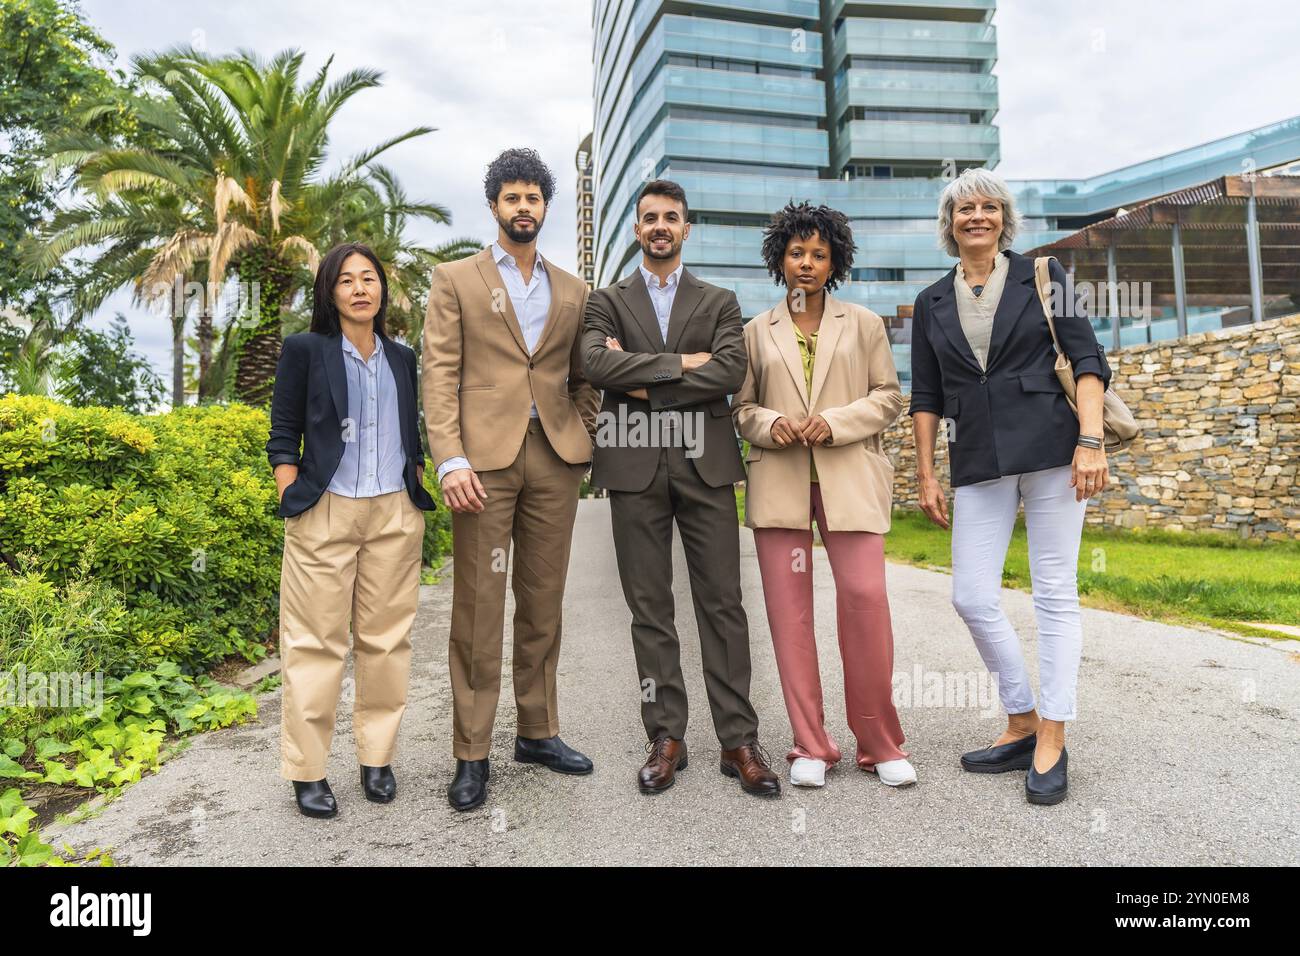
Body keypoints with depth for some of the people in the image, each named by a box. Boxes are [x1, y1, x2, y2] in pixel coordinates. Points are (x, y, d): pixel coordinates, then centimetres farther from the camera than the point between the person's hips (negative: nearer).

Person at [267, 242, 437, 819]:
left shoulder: (402, 358, 14)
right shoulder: (305, 351, 4)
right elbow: (283, 439, 2)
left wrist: (415, 502, 10)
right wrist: (293, 507, -5)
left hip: (395, 516, 3)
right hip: (326, 513, -3)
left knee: (386, 639, 6)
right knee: (316, 642, 0)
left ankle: (378, 759, 19)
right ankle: (306, 770, 12)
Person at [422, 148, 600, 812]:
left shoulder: (571, 290, 18)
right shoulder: (456, 279, 8)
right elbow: (439, 374, -1)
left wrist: (587, 442, 4)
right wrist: (450, 458, -13)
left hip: (555, 458, 3)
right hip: (483, 457, -3)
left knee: (543, 605, 9)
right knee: (478, 608, -1)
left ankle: (537, 731, 22)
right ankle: (471, 753, 9)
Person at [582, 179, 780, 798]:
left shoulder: (719, 302, 14)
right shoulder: (607, 302, 13)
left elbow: (732, 371, -4)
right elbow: (596, 364, -8)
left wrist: (646, 386, -8)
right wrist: (680, 363, -9)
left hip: (704, 463, 0)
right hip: (635, 467, 0)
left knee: (722, 603, 0)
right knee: (650, 608, 4)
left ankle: (737, 741, 8)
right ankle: (666, 739, 14)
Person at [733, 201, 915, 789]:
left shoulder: (864, 323, 12)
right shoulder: (757, 332, 14)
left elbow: (889, 396, 8)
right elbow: (742, 406, 15)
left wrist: (836, 422, -9)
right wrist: (770, 424, -7)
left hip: (849, 479, -1)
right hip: (779, 481, 2)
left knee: (866, 599, -11)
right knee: (789, 608, 0)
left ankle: (880, 744, 6)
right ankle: (810, 746, 11)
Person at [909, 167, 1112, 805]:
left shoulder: (1041, 275, 6)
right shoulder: (932, 302, 13)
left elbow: (1086, 359, 0)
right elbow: (926, 396, 12)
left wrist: (1091, 440, -12)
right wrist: (925, 474, 6)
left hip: (1048, 446, -3)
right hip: (977, 461, 3)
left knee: (1055, 593, 0)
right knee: (971, 597, 0)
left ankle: (1051, 743, 10)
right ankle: (1022, 724, 19)